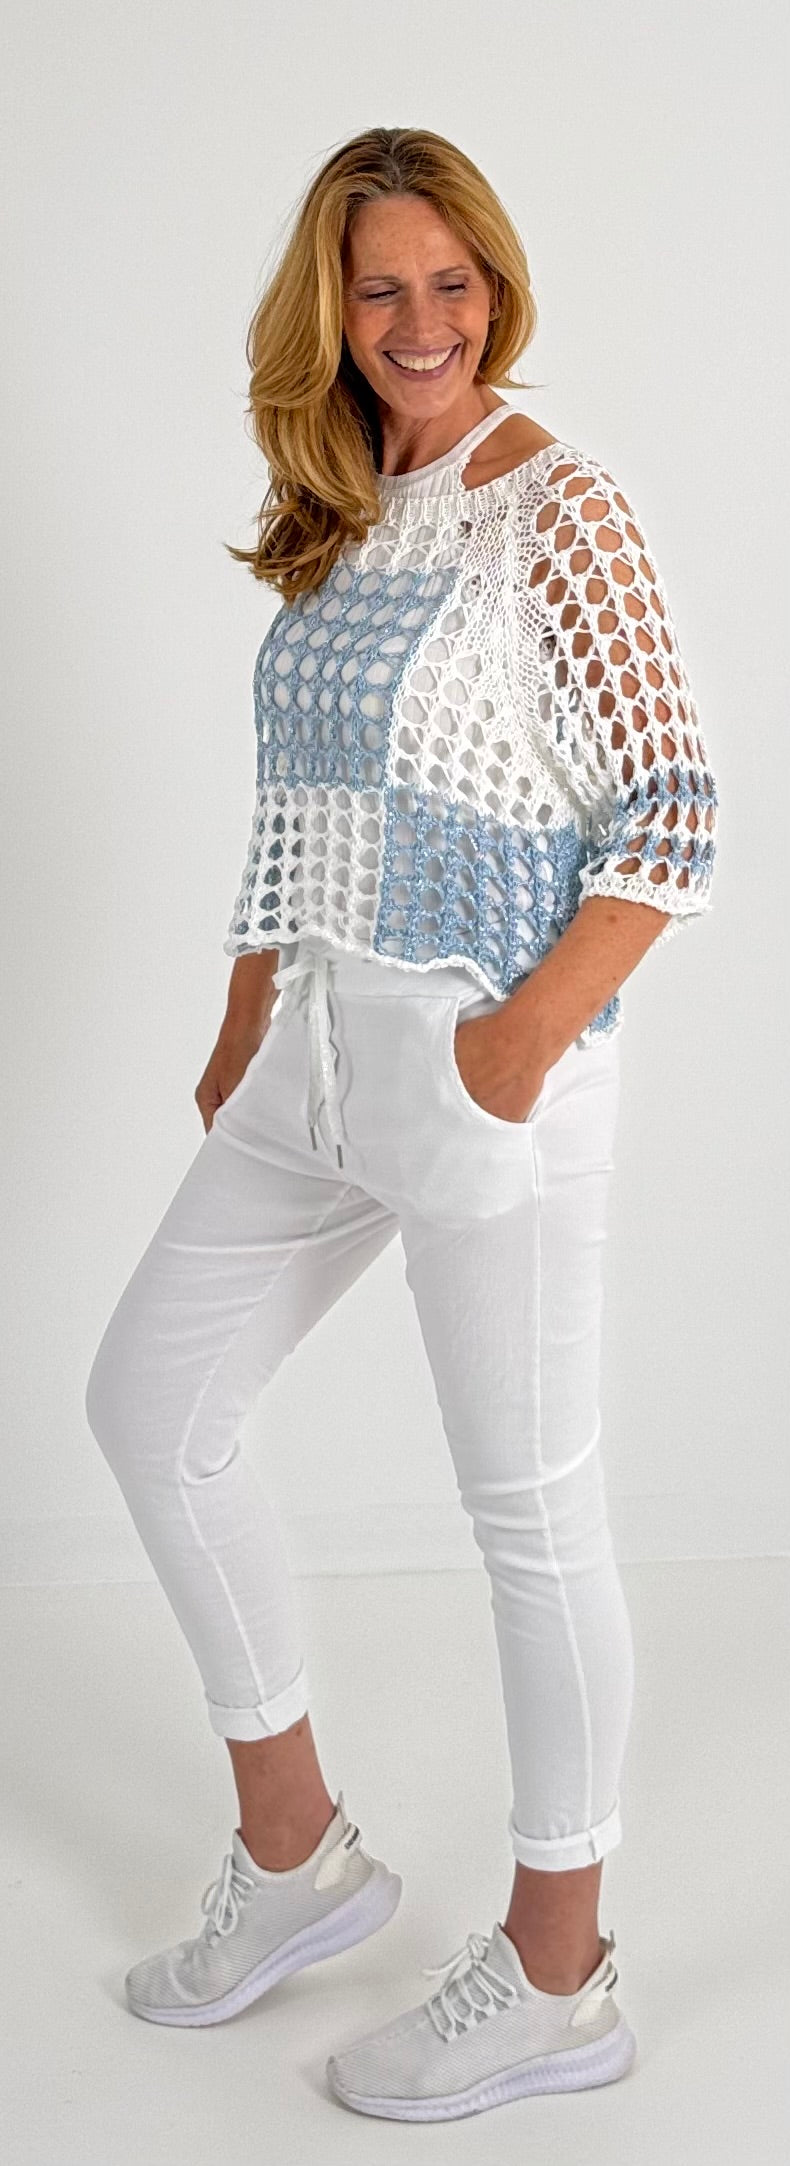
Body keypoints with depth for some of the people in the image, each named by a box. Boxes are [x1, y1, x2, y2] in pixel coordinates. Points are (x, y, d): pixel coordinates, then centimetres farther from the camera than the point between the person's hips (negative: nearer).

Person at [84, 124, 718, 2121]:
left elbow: (674, 810, -14)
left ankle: (557, 1978, 20)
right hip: (322, 1049, 9)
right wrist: (245, 1038, 12)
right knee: (145, 1399, 13)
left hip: (485, 1062, -8)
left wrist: (529, 1040, -21)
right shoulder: (337, 522, 13)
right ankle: (295, 1850, 28)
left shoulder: (557, 505, -9)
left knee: (529, 1504, 2)